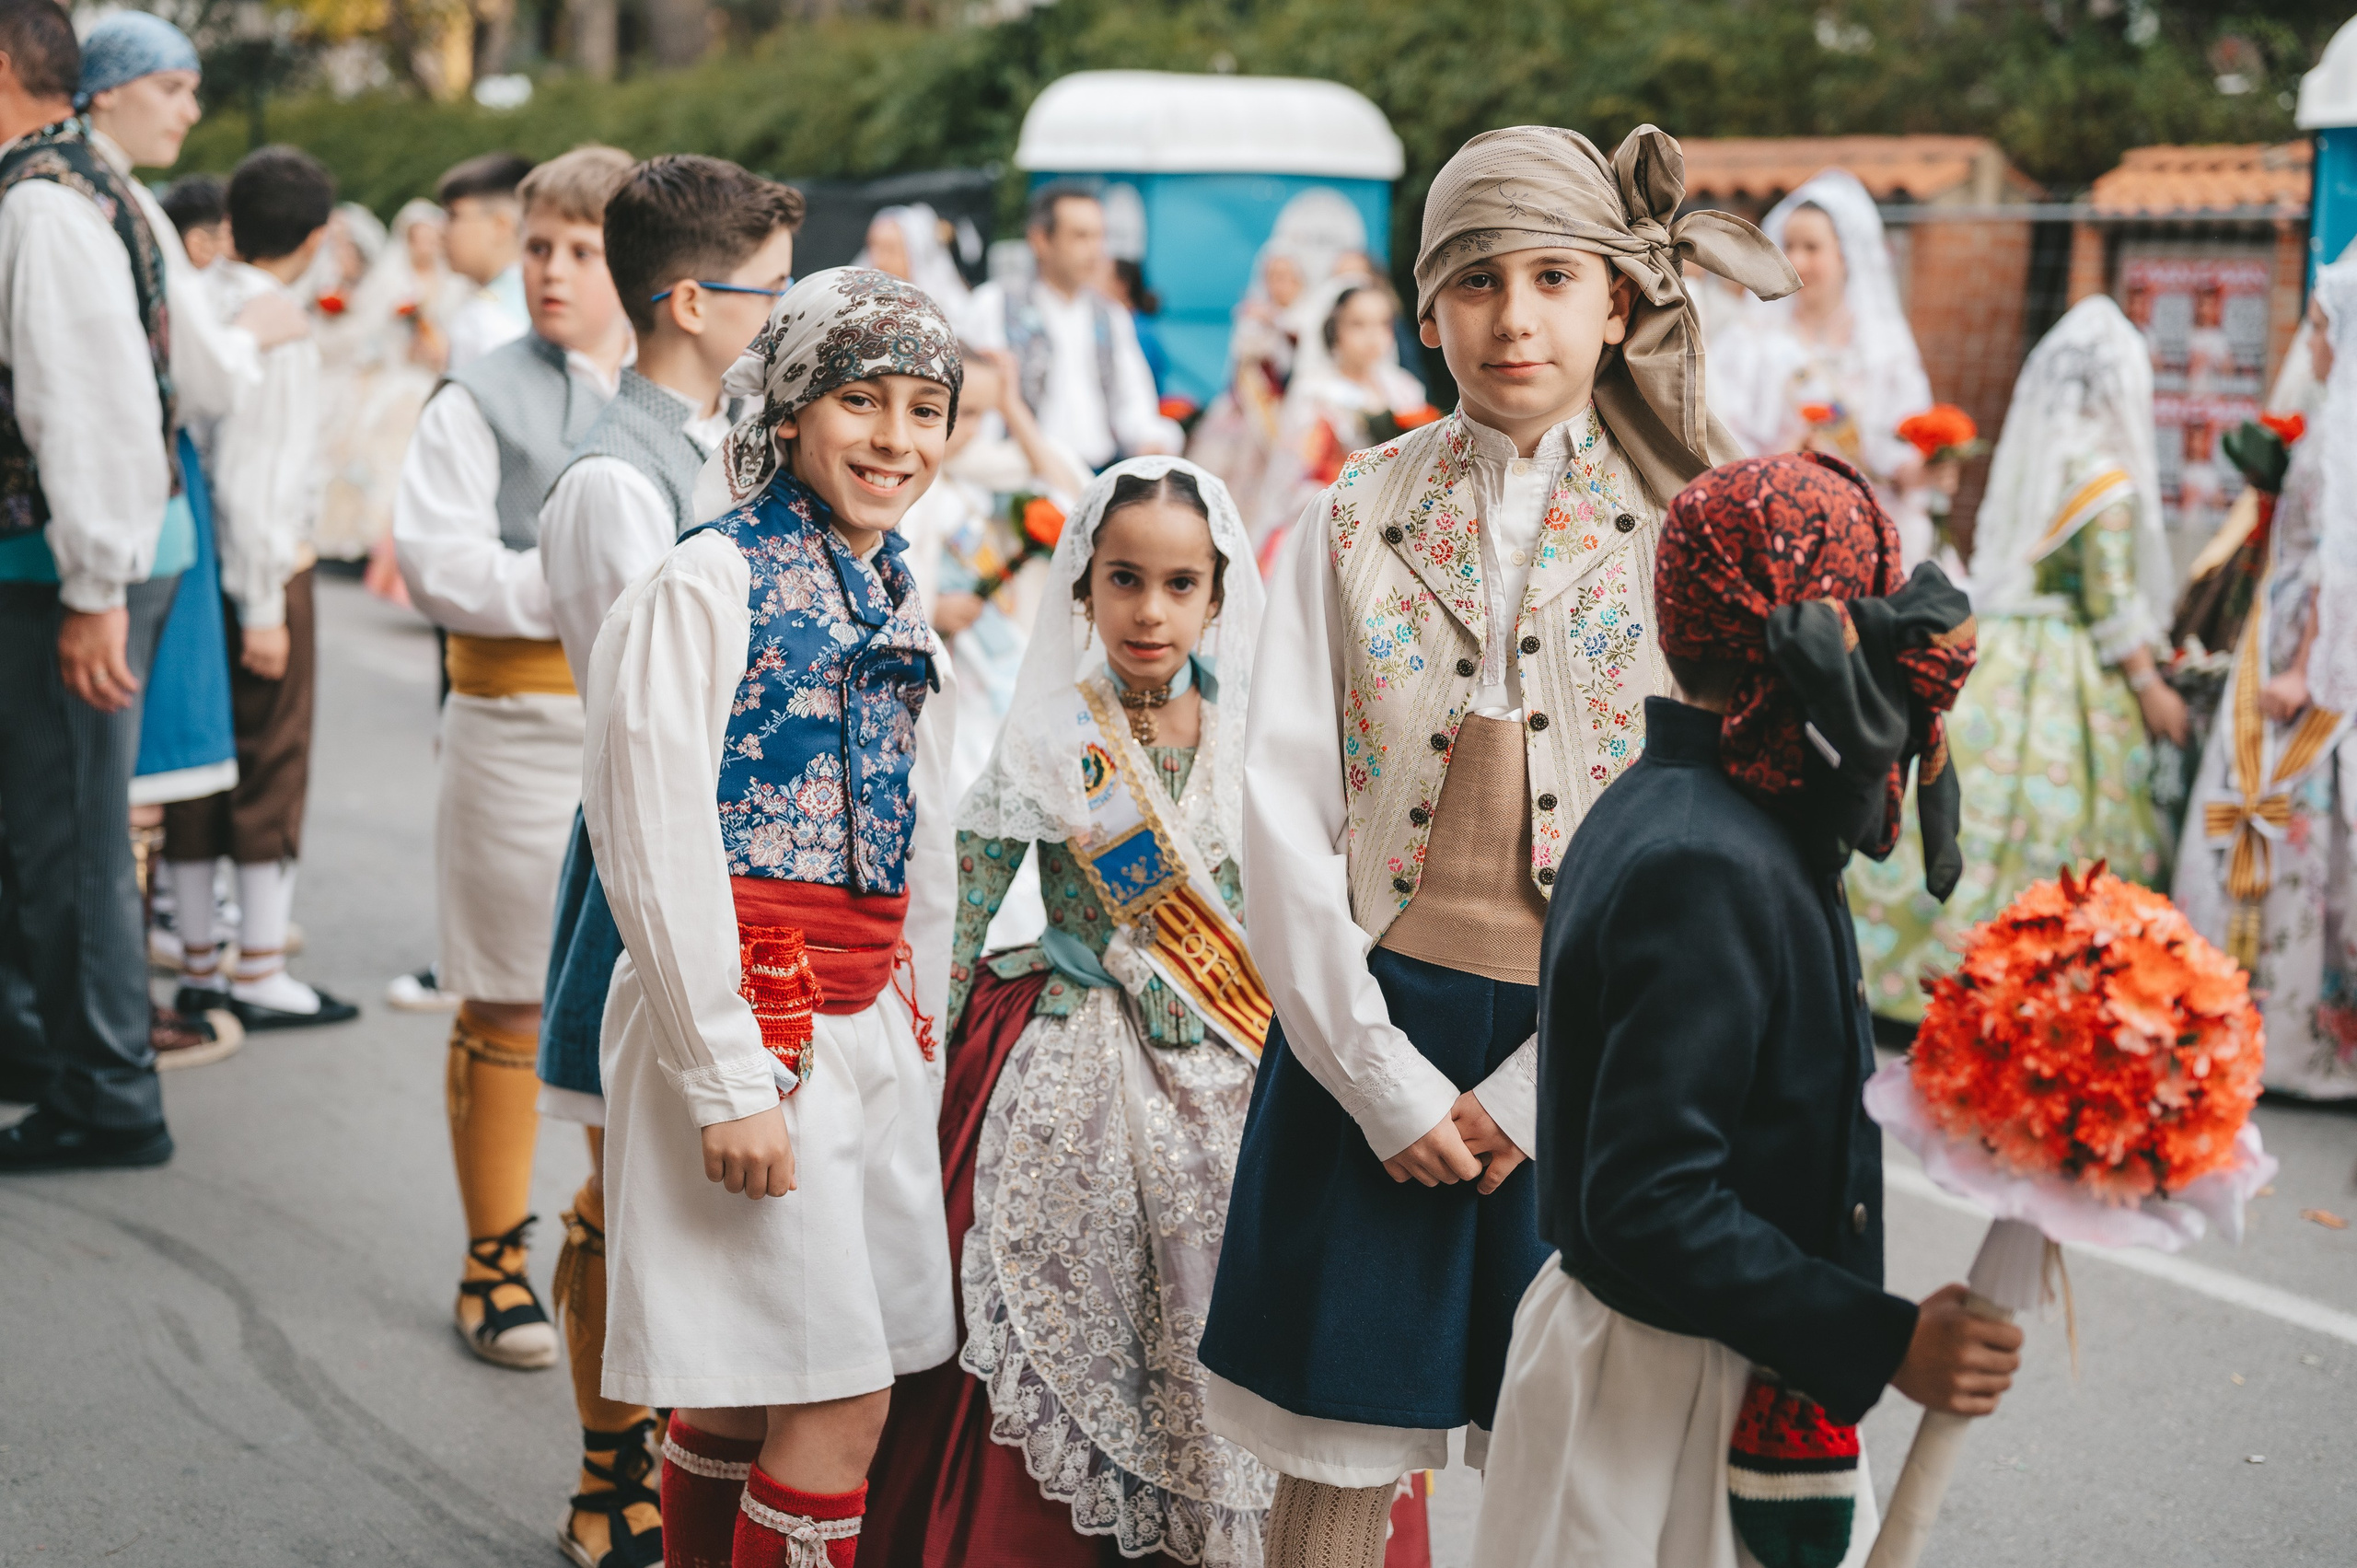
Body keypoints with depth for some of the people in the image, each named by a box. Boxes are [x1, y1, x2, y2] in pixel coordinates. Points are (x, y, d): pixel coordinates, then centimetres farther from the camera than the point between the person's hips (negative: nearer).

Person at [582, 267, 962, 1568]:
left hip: (865, 1027, 7)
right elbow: (655, 846, -15)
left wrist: (919, 1041, 19)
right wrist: (729, 1081, -17)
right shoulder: (706, 583, -11)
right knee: (839, 1399, -7)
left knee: (743, 1393, 13)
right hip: (745, 1017, -7)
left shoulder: (894, 602, 13)